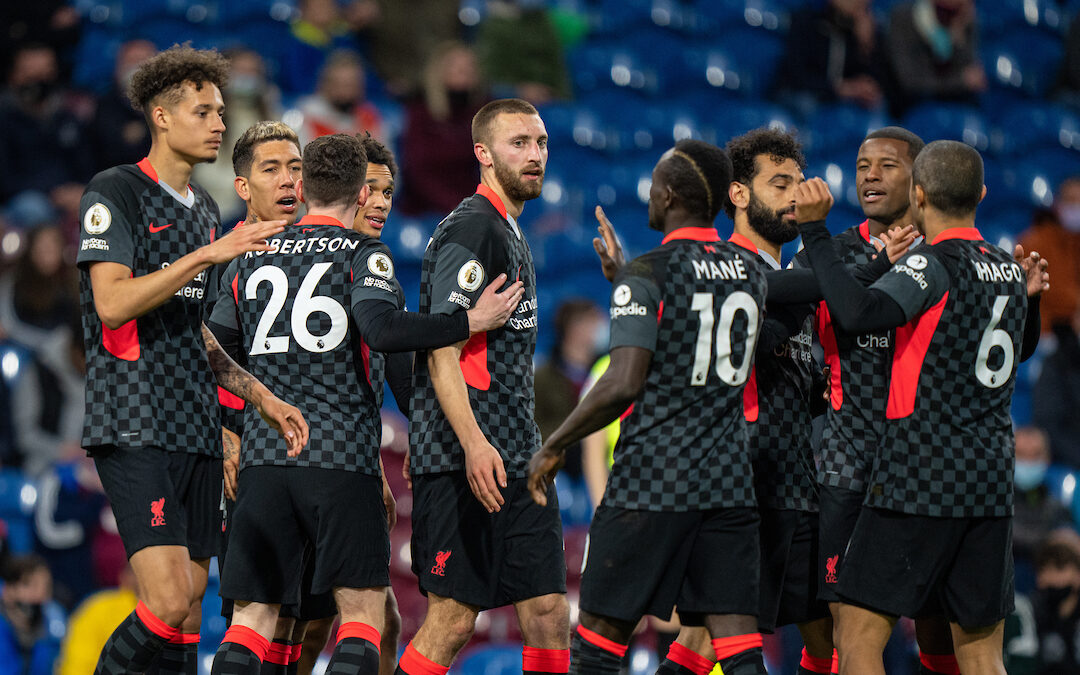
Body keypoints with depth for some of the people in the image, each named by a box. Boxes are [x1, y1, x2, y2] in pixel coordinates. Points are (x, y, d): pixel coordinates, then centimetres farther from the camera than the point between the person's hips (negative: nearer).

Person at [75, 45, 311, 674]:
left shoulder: (205, 209, 20)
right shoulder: (115, 192, -4)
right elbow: (112, 303, -17)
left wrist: (263, 398, 20)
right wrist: (210, 253, -19)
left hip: (196, 429, 8)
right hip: (135, 427, -8)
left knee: (190, 613, 3)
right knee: (169, 605, -20)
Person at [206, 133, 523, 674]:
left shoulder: (250, 260, 13)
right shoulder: (363, 256, 0)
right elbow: (383, 330, -19)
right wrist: (474, 321, -12)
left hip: (262, 460, 4)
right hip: (342, 457, -4)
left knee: (253, 615, 5)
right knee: (362, 610, 0)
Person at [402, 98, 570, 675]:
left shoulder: (511, 234, 20)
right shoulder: (471, 229, -10)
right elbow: (440, 350, -19)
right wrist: (473, 442, -28)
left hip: (517, 463, 10)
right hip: (467, 465, -9)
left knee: (549, 614, 3)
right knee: (452, 621, -9)